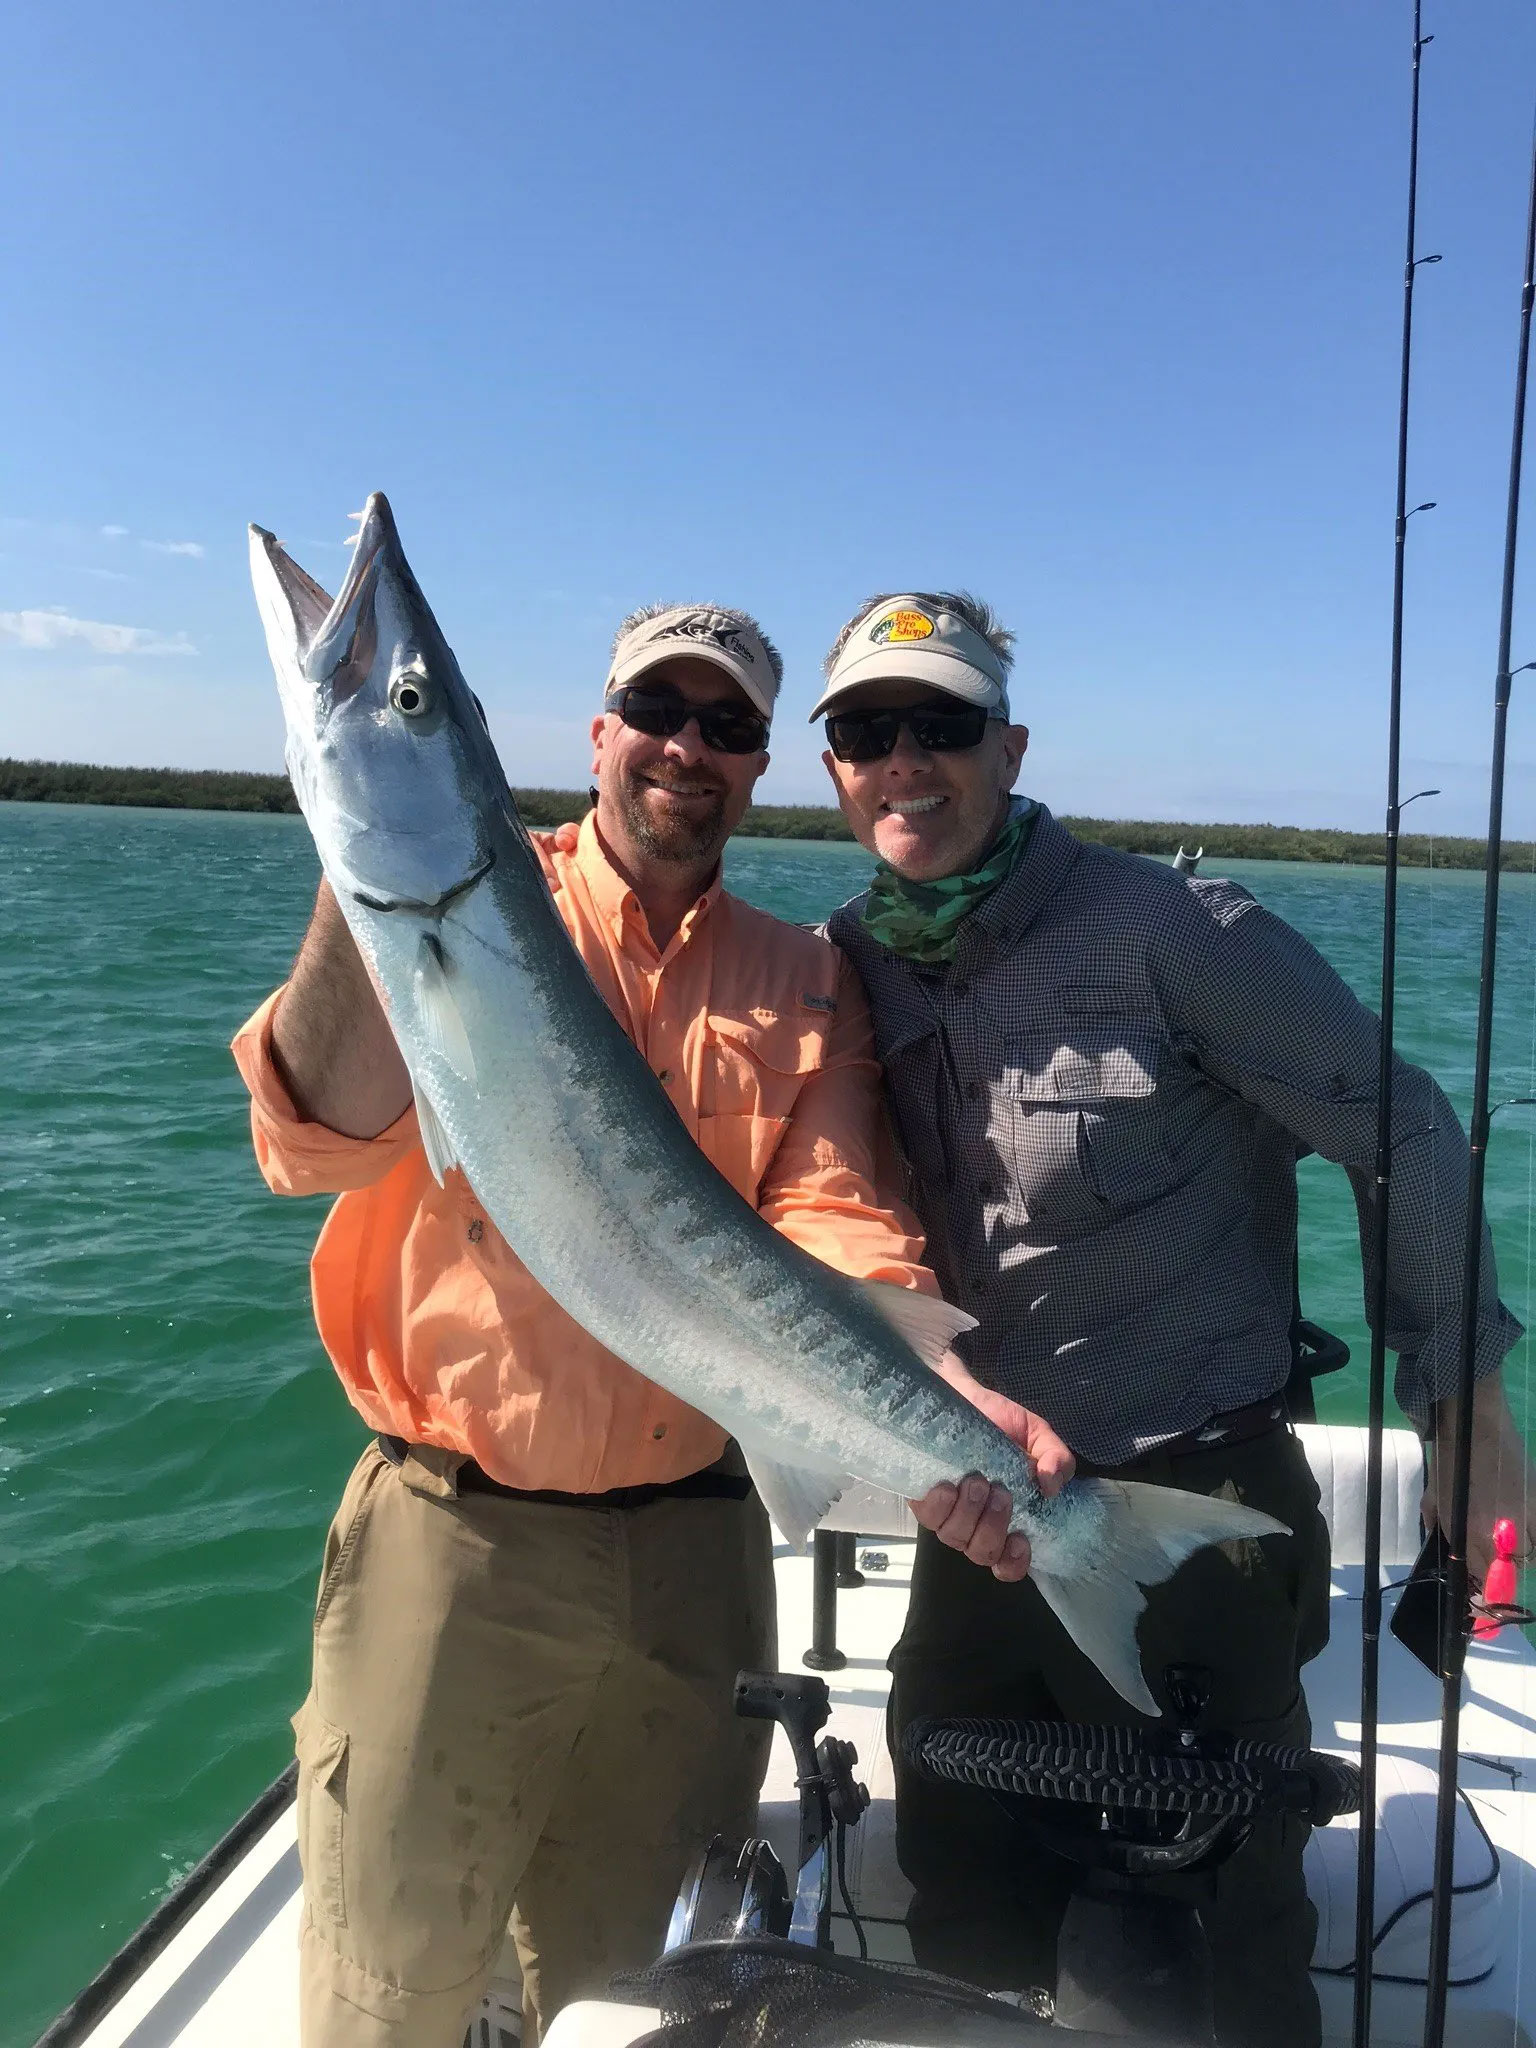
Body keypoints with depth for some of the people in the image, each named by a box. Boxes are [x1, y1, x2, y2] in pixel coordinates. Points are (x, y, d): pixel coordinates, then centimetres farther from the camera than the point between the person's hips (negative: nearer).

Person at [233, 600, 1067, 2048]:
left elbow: (832, 1225, -8)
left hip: (693, 1545, 3)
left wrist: (955, 1392, -27)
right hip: (452, 1535, -2)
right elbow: (313, 1144, -14)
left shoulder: (804, 984, 5)